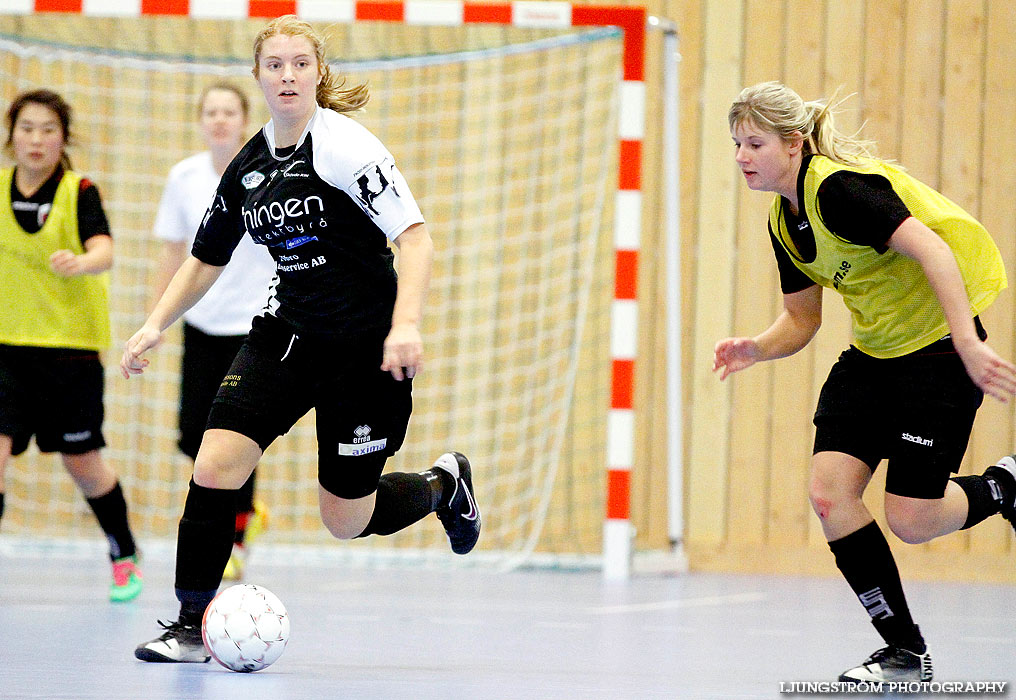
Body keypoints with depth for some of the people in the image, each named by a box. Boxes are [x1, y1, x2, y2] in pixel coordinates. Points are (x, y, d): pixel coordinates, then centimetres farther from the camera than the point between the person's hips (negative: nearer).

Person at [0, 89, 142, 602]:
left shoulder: (79, 193, -9)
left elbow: (104, 252, -27)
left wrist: (79, 264, -47)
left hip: (71, 345, -2)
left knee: (82, 464, 7)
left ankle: (125, 558, 31)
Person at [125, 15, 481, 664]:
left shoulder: (343, 144, -14)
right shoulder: (248, 165, 6)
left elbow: (415, 236, -21)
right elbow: (205, 260, 19)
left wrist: (406, 324, -33)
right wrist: (155, 325, 7)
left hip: (366, 347, -5)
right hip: (286, 336, 5)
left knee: (346, 520, 2)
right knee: (216, 465, -15)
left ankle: (445, 483, 33)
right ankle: (192, 626, -5)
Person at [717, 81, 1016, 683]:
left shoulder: (839, 187, -22)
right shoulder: (785, 220, 6)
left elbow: (932, 250, -31)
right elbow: (802, 321, 14)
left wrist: (968, 343, -39)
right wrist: (756, 349, -7)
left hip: (939, 346, -8)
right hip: (874, 352, 8)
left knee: (910, 520, -9)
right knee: (830, 491, -7)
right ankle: (905, 651, 3)